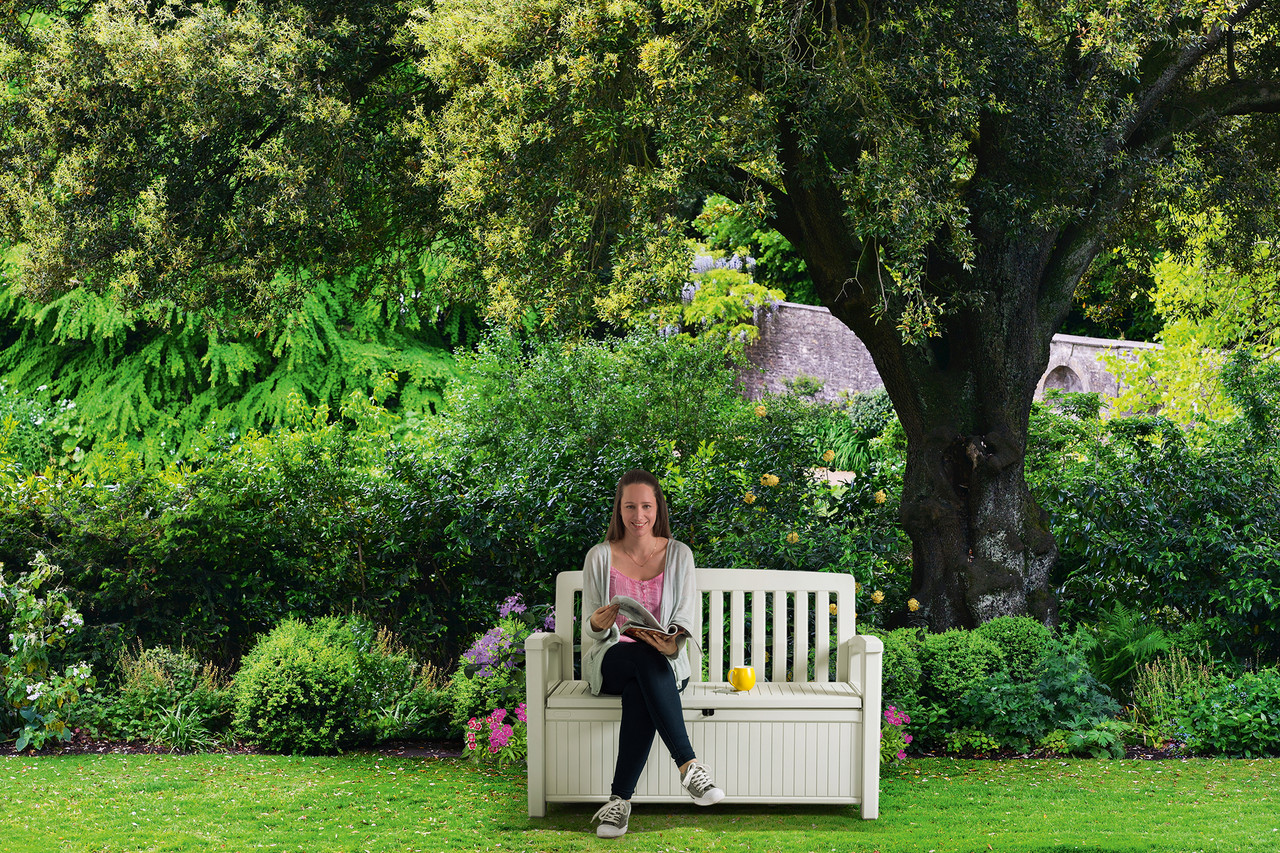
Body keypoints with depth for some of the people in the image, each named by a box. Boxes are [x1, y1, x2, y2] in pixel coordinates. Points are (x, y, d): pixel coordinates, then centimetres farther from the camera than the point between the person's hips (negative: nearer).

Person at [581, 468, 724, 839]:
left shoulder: (678, 555, 5)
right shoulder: (600, 557, 3)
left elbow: (685, 617, -3)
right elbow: (592, 630, 0)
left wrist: (672, 643, -28)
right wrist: (598, 625, -26)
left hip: (663, 663, 1)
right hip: (611, 662, -1)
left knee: (639, 694, -38)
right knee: (645, 657, -39)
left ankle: (620, 798, -37)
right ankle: (689, 765, -47)